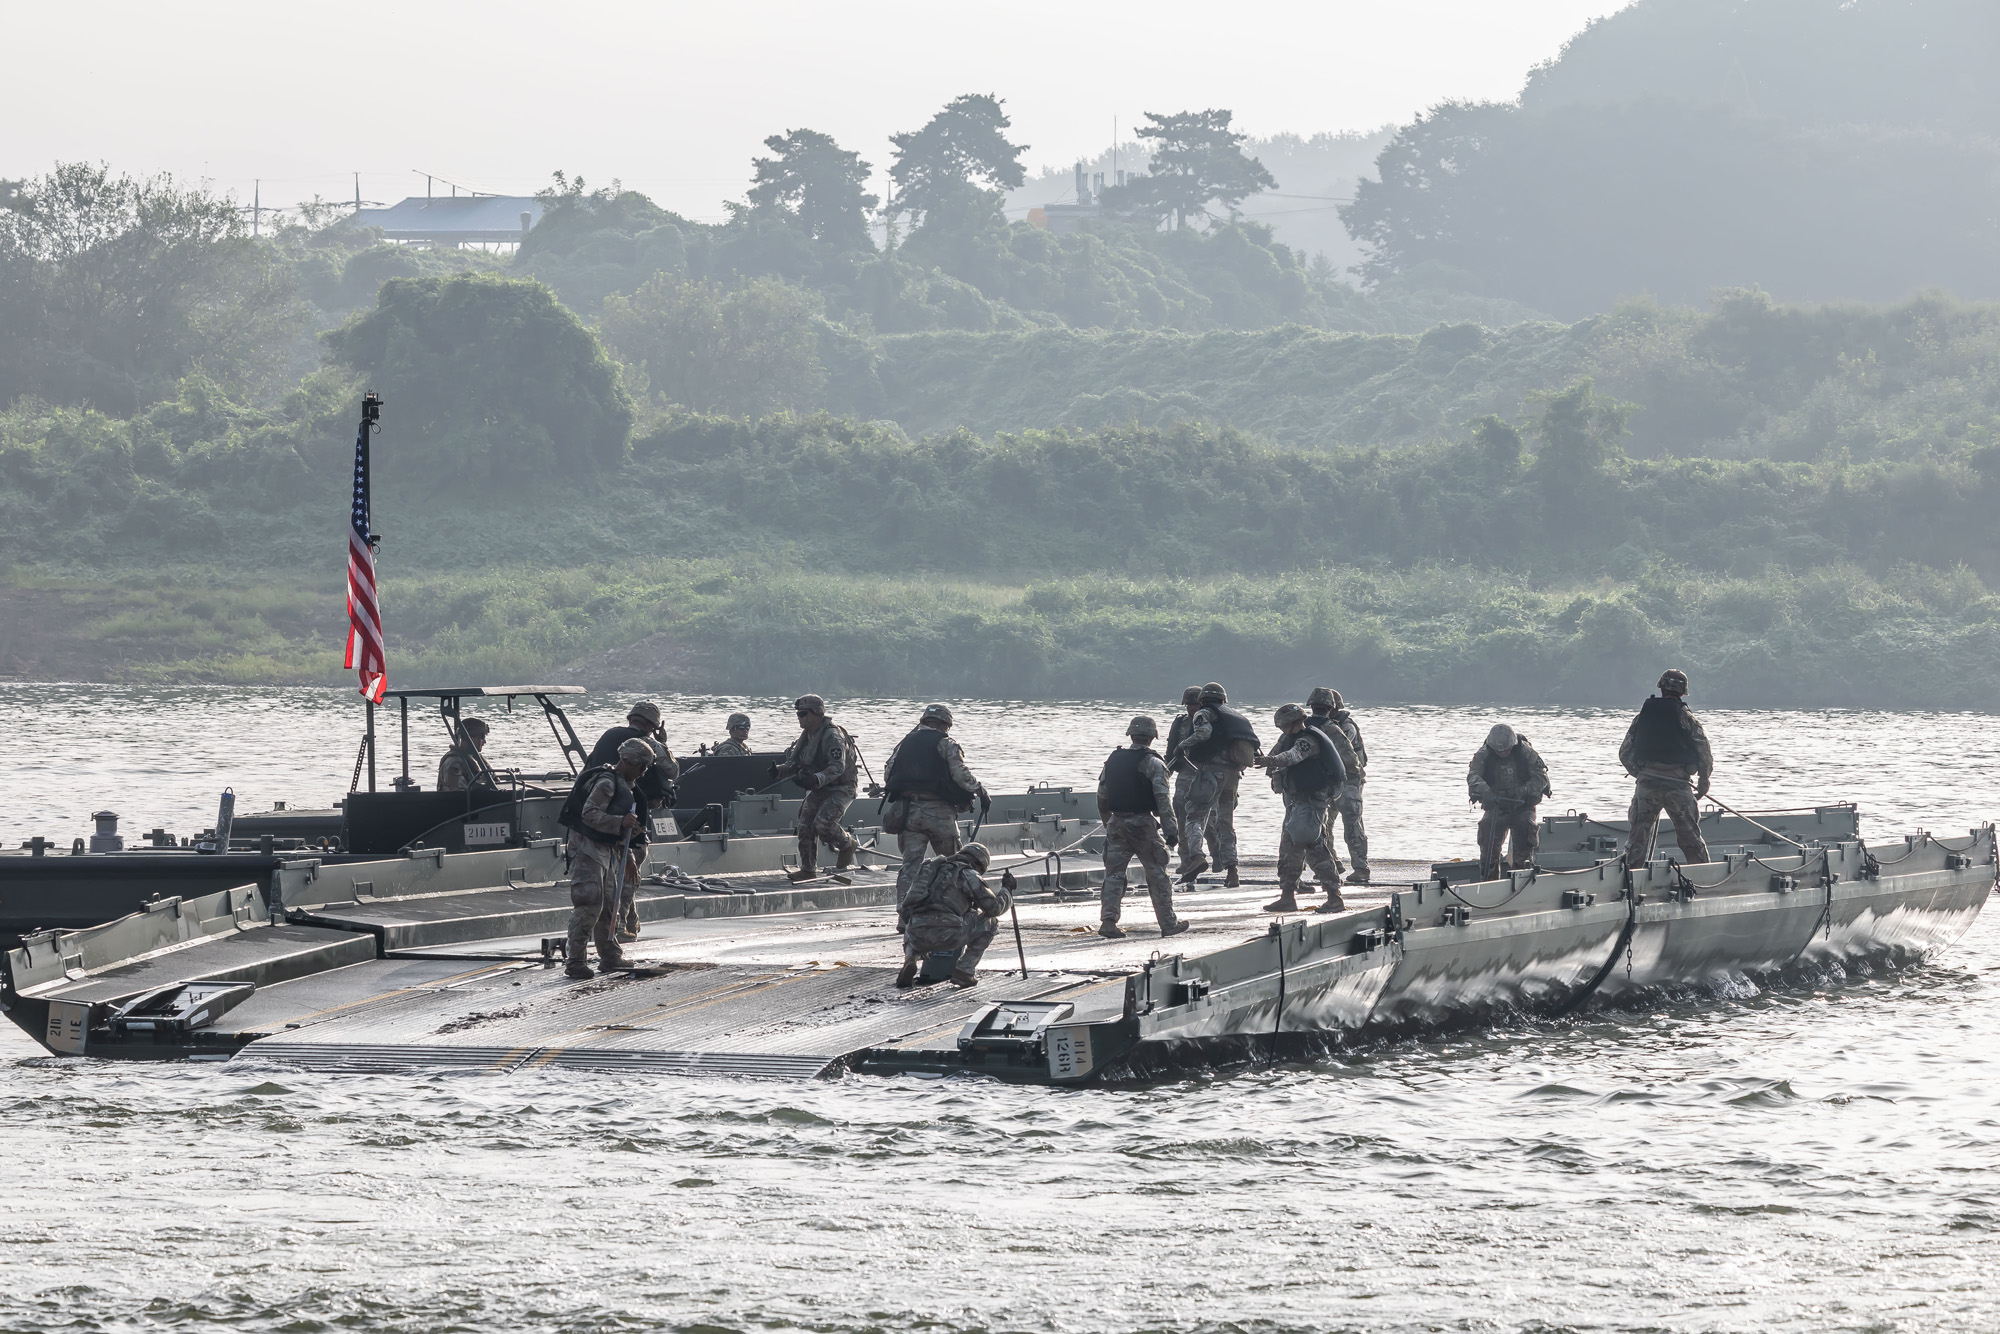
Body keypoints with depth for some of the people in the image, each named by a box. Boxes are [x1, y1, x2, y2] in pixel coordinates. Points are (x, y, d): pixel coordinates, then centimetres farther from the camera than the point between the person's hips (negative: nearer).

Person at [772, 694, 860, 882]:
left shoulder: (832, 736, -22)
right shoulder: (807, 736, 7)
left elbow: (838, 767, -30)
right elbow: (794, 761, 11)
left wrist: (816, 779, -45)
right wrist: (780, 770, -10)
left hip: (841, 788, -9)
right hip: (819, 789, 9)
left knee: (822, 822, -24)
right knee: (805, 825, 0)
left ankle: (847, 844, 4)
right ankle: (808, 868, 10)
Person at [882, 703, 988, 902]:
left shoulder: (905, 744, 16)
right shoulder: (946, 744, 2)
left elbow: (888, 775, 13)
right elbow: (960, 774, -8)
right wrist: (980, 790, 4)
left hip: (907, 810, 3)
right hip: (939, 810, -3)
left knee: (910, 862, 1)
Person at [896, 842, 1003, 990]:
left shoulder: (931, 867, 28)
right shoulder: (969, 875, 10)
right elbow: (993, 907, 9)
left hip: (917, 938, 5)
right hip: (946, 934, -5)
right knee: (991, 922, 18)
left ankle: (910, 958, 8)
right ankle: (964, 971, 9)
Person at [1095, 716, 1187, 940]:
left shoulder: (1113, 760, 9)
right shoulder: (1152, 763, -8)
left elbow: (1102, 797, 15)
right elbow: (1162, 798, -14)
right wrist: (1171, 829, -13)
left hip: (1116, 823, 4)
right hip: (1143, 824, -4)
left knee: (1114, 874, 6)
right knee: (1157, 874, 6)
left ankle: (1109, 920, -6)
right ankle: (1168, 923, 9)